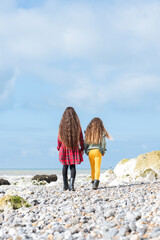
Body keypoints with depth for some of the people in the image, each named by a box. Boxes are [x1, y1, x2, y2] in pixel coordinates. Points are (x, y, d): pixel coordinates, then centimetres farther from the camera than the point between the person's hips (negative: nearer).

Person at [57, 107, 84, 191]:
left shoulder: (62, 124, -3)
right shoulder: (77, 124, -3)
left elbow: (59, 137, -1)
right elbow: (80, 137, -1)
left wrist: (59, 148, 9)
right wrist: (82, 148, 7)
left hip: (64, 148, 0)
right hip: (74, 148, 0)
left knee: (65, 166, 11)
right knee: (73, 166, 4)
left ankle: (65, 185, 15)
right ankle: (71, 185, -10)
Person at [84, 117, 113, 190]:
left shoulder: (88, 131, 7)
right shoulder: (101, 131, 1)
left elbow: (85, 142, 5)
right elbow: (103, 142, -3)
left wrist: (86, 151, 12)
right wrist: (103, 151, 6)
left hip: (90, 151, 3)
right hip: (97, 150, -3)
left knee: (92, 167, 15)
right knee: (97, 167, -6)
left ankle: (93, 181, 19)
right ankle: (96, 181, -24)